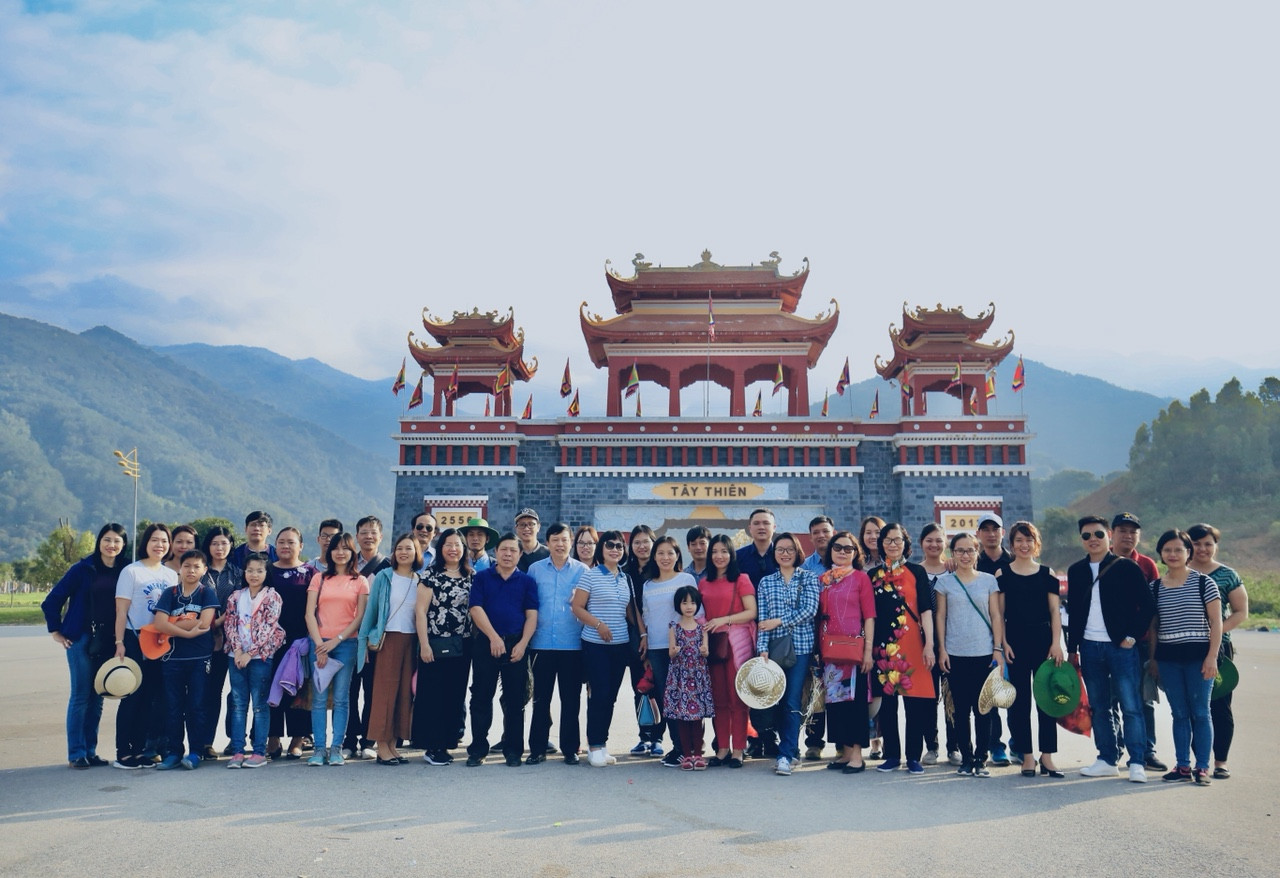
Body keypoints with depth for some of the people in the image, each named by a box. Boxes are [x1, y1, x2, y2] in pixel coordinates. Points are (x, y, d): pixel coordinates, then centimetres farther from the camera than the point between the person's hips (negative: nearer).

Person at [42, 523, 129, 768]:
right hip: (81, 639, -3)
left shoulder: (124, 572, 4)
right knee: (80, 696, 0)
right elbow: (53, 600, -2)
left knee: (97, 697, 9)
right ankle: (76, 753, 8)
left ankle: (90, 750, 18)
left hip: (107, 642, 3)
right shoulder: (83, 569, -5)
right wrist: (55, 631, -2)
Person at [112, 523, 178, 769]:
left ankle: (139, 749, 15)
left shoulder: (171, 575, 12)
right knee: (133, 695, -3)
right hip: (135, 640, -5)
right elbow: (121, 611, -7)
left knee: (152, 696, 7)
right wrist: (119, 643, -13)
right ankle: (123, 753, 4)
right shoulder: (131, 571, -4)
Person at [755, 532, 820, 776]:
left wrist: (779, 621, -10)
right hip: (774, 647, 3)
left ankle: (786, 755, -6)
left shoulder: (809, 578, 5)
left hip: (800, 646, -3)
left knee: (792, 702, -8)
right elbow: (761, 618, 4)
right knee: (777, 701, 5)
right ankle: (792, 750, 19)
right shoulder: (766, 582, 10)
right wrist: (762, 648, -7)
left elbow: (809, 610, -7)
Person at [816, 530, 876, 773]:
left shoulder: (861, 578, 0)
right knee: (833, 697, 7)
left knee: (854, 697, -3)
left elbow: (869, 616, -3)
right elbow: (818, 616, 12)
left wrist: (868, 650, -10)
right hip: (828, 648, 4)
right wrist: (817, 649, 6)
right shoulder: (821, 579, 11)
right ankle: (843, 751, 17)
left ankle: (856, 754, 2)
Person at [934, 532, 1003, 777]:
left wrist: (998, 649, -1)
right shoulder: (945, 581, 5)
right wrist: (941, 649, -1)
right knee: (961, 709, 5)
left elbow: (996, 616, 5)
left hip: (984, 652, 0)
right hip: (955, 654, 0)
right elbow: (940, 616, 5)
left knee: (982, 708, 0)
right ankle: (966, 759, 13)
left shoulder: (988, 580, 6)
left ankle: (981, 759, 10)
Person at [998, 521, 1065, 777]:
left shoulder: (1047, 574, 7)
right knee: (1020, 700, 2)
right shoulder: (1002, 574, 3)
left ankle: (1047, 756, 10)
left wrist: (1056, 643, -4)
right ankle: (1027, 756, 10)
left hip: (1043, 639, 1)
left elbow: (1055, 611, 5)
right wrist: (1003, 643, -6)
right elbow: (999, 613, 2)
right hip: (1015, 641, -1)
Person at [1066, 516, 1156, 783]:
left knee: (1131, 706, -4)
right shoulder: (1076, 571, 11)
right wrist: (1072, 648, 12)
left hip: (1121, 646, -4)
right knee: (1098, 708, 9)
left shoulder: (1127, 568, -2)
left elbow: (1147, 606, -2)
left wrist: (1132, 636, -7)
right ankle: (1107, 760, 17)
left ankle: (1136, 763, 2)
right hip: (1089, 648, 5)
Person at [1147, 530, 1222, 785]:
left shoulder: (1204, 582, -2)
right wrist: (1153, 659, 10)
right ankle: (1183, 766, 15)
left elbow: (1216, 622, -4)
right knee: (1179, 714, 9)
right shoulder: (1155, 587, 8)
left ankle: (1202, 768, 9)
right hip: (1168, 658, 3)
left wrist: (1212, 656, -10)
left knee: (1200, 713, 1)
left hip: (1198, 656, -3)